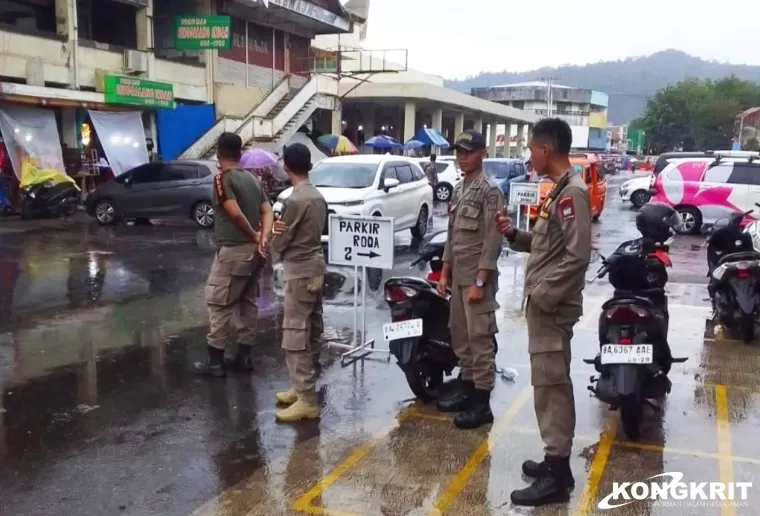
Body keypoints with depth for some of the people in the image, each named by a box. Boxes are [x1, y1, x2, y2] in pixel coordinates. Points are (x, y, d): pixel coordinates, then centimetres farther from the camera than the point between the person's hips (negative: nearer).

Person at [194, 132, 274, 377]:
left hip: (232, 251, -8)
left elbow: (235, 213, -23)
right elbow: (267, 211, 3)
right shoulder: (253, 179, 11)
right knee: (248, 303, 13)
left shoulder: (223, 178, -12)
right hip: (252, 251, 8)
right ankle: (244, 355, 20)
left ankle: (215, 361, 4)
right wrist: (262, 239, -10)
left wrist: (254, 235, -10)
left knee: (219, 304, 0)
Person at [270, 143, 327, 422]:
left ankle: (307, 400, -6)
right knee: (311, 333, 14)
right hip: (316, 268, 10)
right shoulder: (319, 197, 9)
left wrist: (275, 236, 10)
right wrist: (286, 232, 2)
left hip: (300, 272, -10)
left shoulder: (295, 200, -18)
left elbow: (279, 243, -13)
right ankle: (304, 387, 24)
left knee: (295, 337, -7)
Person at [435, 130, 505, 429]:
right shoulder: (458, 190, 16)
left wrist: (479, 281, -19)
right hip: (457, 277, 9)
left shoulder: (490, 191, -10)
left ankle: (482, 404, -1)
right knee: (460, 336, 14)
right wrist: (444, 273, 15)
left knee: (480, 339, -6)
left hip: (477, 279, -9)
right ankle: (466, 390, 26)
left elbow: (493, 241, -15)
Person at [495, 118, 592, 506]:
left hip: (552, 306, -10)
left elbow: (577, 255, -23)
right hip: (543, 303, 10)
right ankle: (556, 461, 27)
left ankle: (557, 475, 2)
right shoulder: (559, 190, 15)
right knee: (549, 382, 16)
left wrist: (544, 295, -19)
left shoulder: (572, 191, -16)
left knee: (550, 384, -6)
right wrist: (514, 234, 7)